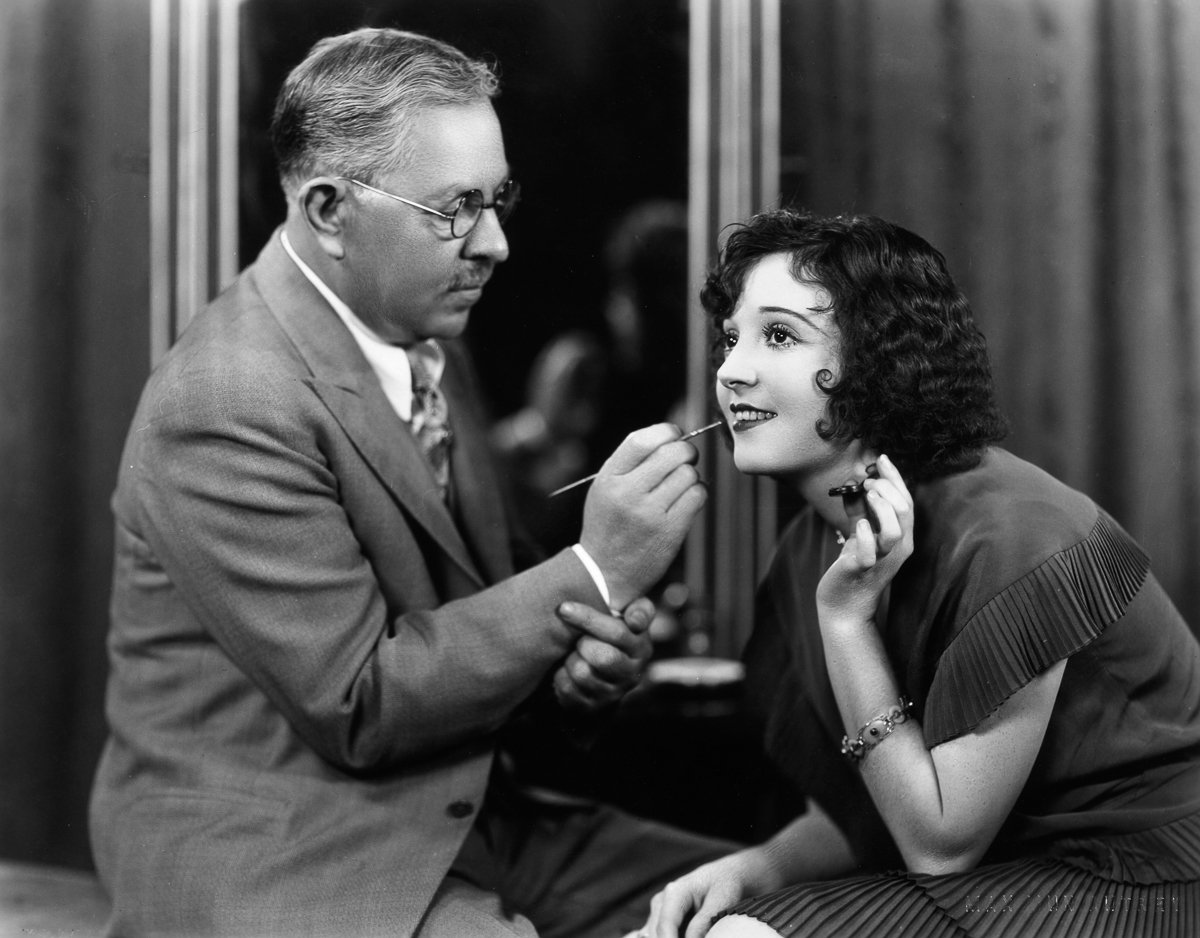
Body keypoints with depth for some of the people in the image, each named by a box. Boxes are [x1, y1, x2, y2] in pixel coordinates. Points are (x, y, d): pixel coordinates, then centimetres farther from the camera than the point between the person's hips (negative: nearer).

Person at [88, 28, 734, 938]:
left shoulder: (431, 351, 8)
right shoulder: (227, 408, -19)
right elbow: (357, 705, -19)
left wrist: (592, 659, -7)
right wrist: (593, 574, -20)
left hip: (464, 820, 8)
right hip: (270, 865, -8)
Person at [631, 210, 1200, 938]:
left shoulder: (1011, 540, -21)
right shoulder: (813, 546, 2)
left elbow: (940, 843, -17)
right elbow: (854, 815, 10)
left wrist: (846, 618, -22)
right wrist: (754, 868, -11)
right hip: (999, 871, 7)